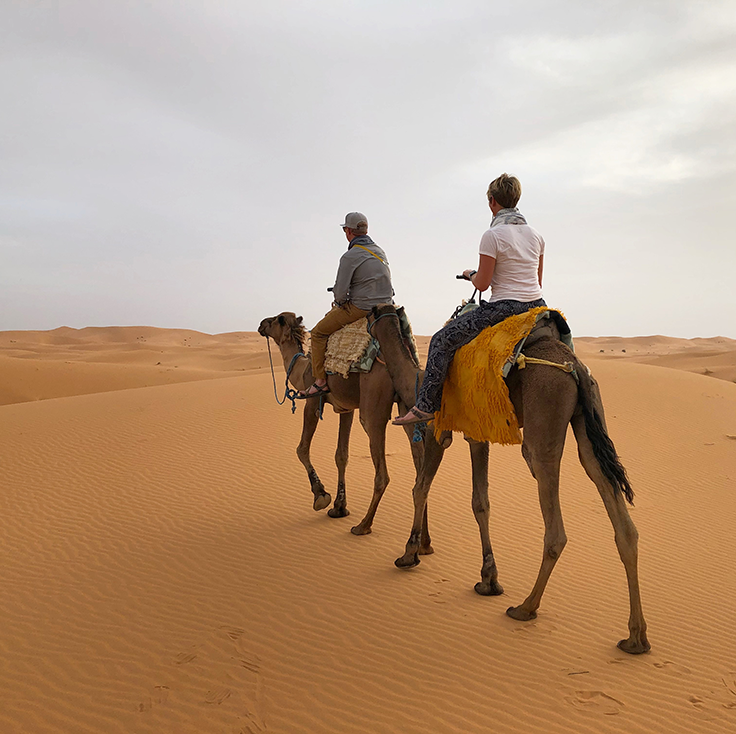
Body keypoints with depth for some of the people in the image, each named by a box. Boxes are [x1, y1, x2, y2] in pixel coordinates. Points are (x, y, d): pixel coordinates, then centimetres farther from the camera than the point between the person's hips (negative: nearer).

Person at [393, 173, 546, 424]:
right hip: (536, 306, 7)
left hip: (504, 307, -7)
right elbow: (538, 281, 16)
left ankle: (425, 406, -5)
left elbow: (482, 284, -10)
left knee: (442, 340, -2)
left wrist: (471, 274, 12)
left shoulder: (492, 236, -11)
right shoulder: (535, 235, 10)